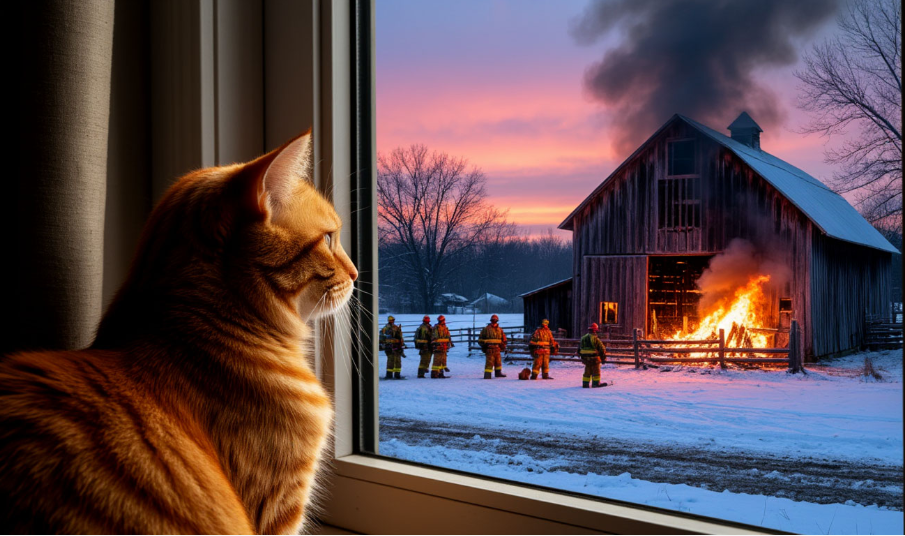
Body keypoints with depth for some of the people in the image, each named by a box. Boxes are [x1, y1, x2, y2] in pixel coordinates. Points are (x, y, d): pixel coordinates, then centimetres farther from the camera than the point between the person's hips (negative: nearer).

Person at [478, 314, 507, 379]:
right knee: (489, 362, -10)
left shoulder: (499, 329, 12)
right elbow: (481, 338, 4)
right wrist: (483, 345, -1)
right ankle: (487, 375, -9)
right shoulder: (486, 329, -1)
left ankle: (498, 373, 29)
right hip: (489, 349, -5)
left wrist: (503, 346, 14)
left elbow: (503, 339, 22)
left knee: (498, 361, 14)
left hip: (497, 349, 5)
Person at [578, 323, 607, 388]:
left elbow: (579, 349, 14)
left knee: (587, 371, 15)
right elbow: (602, 348, -11)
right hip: (594, 358, -5)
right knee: (596, 371, 7)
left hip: (585, 358, 5)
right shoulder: (595, 339, -14)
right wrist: (603, 358, 0)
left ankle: (585, 383, 15)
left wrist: (582, 357, 24)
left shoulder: (583, 338, 6)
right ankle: (596, 383, 9)